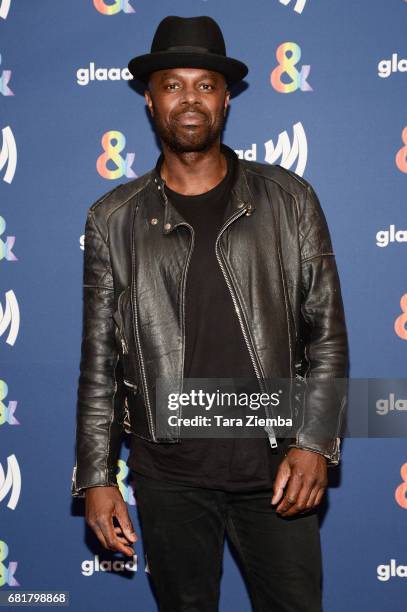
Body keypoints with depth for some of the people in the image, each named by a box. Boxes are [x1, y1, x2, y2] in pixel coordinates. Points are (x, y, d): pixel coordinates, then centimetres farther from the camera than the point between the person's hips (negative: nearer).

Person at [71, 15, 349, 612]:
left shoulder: (289, 200, 2)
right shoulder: (114, 219, 3)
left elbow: (327, 332, 2)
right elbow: (99, 360, 5)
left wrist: (314, 443, -7)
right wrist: (96, 477, 1)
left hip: (275, 465, 0)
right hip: (169, 473, 1)